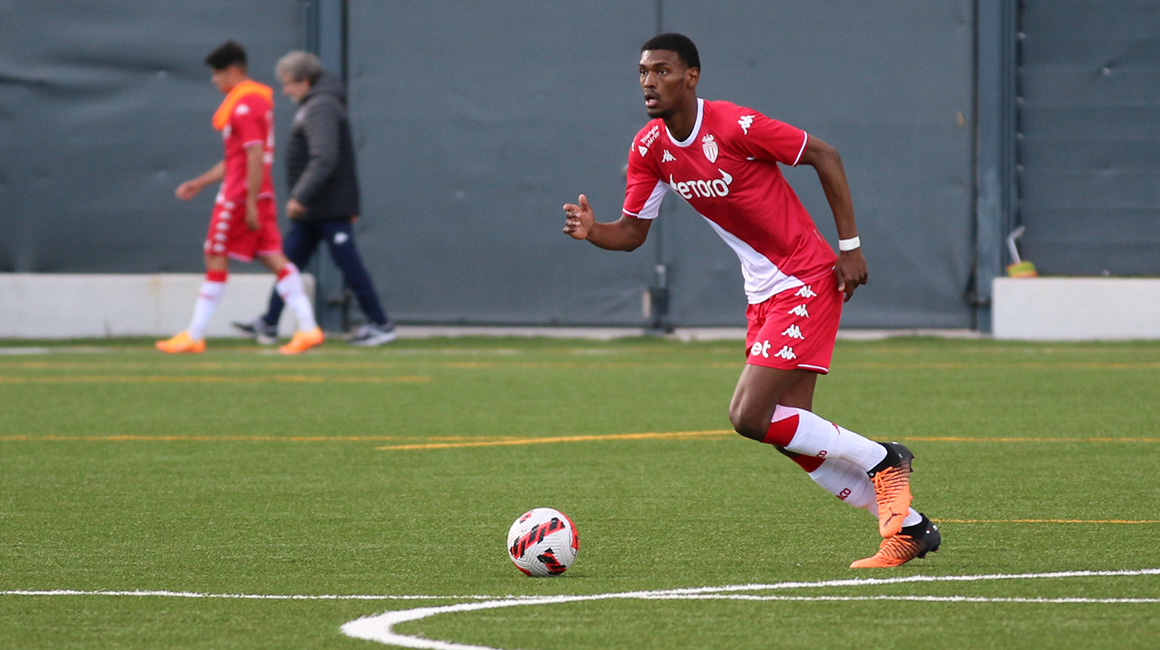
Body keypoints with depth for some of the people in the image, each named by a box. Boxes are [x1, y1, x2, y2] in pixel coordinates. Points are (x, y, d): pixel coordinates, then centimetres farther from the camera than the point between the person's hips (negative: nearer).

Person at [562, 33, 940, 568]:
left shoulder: (734, 127, -20)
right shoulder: (649, 149, 1)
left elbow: (824, 156, -11)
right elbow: (632, 232, 6)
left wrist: (850, 245, -11)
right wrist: (591, 231, -17)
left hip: (806, 282, -8)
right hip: (763, 294, 8)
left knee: (750, 416, -17)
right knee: (791, 433, 4)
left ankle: (880, 460, 1)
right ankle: (908, 527, 14)